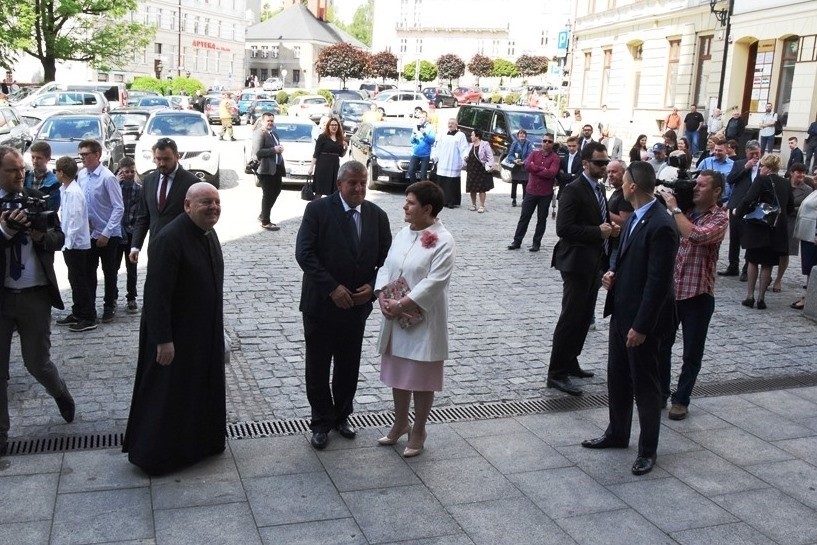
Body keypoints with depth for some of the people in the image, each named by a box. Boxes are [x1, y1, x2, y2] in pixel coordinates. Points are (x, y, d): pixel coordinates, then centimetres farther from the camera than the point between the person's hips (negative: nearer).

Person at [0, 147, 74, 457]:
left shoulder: (36, 198, 2)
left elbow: (59, 239, 3)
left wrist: (41, 235, -17)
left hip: (35, 295, 1)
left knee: (37, 363, 9)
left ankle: (60, 393, 43)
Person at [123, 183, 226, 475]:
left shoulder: (209, 234, 3)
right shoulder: (169, 239, -25)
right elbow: (157, 294, -25)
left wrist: (215, 328, 18)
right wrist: (163, 340, -25)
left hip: (205, 332, 9)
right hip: (175, 335, -8)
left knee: (202, 389, 21)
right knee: (168, 395, 6)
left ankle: (201, 442, 39)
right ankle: (153, 455, 23)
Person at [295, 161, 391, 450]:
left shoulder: (377, 216, 1)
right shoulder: (318, 210, -11)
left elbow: (386, 258, 4)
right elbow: (304, 253, -17)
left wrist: (372, 286, -13)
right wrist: (332, 288, -22)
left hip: (357, 305, 3)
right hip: (321, 304, -3)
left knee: (349, 367, 16)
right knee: (318, 368, 8)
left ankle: (342, 415, 36)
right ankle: (322, 422, 25)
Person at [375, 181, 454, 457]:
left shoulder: (442, 241, -15)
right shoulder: (403, 234, 7)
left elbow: (434, 282, -21)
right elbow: (386, 267, 7)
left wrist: (402, 304, -22)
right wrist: (383, 298, -9)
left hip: (423, 321, -7)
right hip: (395, 319, 7)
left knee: (421, 379, 6)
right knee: (397, 374, 18)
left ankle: (418, 432, 23)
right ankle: (400, 424, 36)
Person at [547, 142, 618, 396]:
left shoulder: (599, 189, 14)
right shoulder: (573, 190, -14)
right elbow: (563, 228, -22)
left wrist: (610, 229, 2)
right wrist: (598, 232, -20)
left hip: (594, 262, 9)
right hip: (577, 262, -9)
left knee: (584, 318, 15)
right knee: (571, 318, -6)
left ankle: (570, 363, 27)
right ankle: (556, 373, 1)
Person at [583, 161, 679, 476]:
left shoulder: (661, 226, -22)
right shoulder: (635, 218, 7)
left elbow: (659, 282, -23)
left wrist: (641, 326, -21)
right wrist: (614, 274, 1)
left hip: (641, 320, -9)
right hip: (621, 311, 9)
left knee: (645, 385, 6)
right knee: (617, 377, 19)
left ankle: (647, 450, 22)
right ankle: (617, 434, 37)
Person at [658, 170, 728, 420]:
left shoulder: (719, 218, -8)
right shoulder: (684, 212, 7)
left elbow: (695, 236, -27)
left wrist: (674, 208, -18)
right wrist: (662, 203, -7)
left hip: (698, 294, -4)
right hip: (669, 289, 4)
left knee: (692, 352, 8)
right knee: (660, 345, 13)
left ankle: (681, 399, 22)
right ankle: (660, 393, 29)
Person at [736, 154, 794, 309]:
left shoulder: (762, 180, -10)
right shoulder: (786, 184, 9)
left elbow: (748, 200, -18)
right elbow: (790, 208, 15)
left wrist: (738, 212, -3)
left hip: (759, 228, -4)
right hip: (778, 230, 4)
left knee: (753, 261, 8)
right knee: (767, 264, 8)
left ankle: (750, 296, 6)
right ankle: (761, 298, 9)